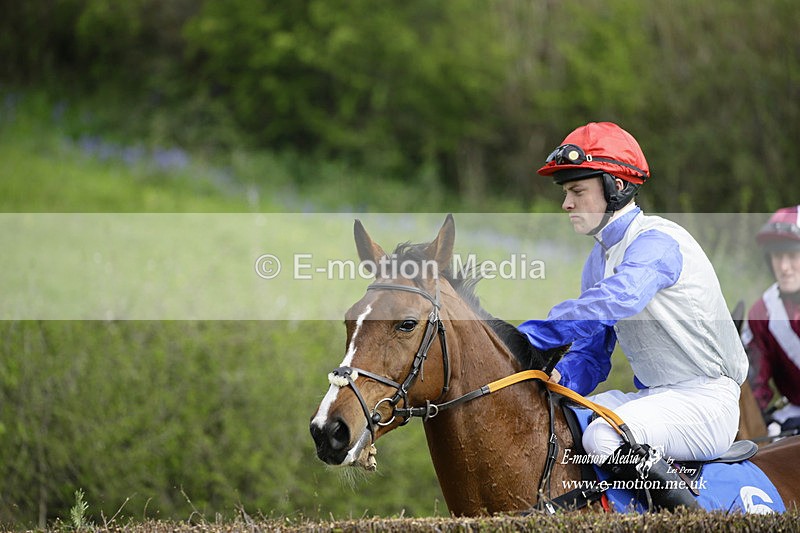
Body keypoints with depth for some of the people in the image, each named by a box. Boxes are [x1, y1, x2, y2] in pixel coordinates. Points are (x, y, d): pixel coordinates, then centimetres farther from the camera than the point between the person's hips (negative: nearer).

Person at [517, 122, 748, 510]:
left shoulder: (656, 241, -16)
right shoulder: (599, 259, 13)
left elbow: (617, 299, -36)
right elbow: (592, 354, 12)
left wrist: (529, 337, -38)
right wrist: (562, 376, -12)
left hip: (707, 401, -9)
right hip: (653, 397, 9)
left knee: (603, 437, -31)